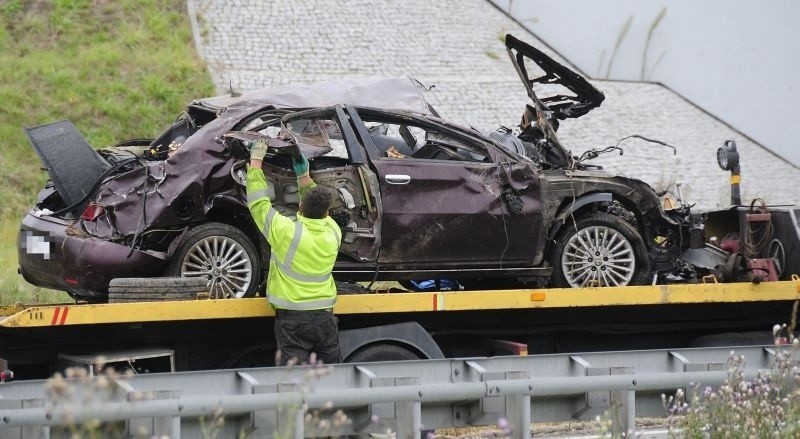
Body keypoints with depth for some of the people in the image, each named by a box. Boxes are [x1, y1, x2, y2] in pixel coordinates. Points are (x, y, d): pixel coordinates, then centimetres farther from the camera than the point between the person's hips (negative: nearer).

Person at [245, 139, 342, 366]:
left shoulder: (287, 232, -15)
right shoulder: (332, 234, -1)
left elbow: (258, 202, -5)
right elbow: (320, 212, 21)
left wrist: (256, 160, 6)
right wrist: (304, 176, 27)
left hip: (293, 320, -5)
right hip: (325, 318, 5)